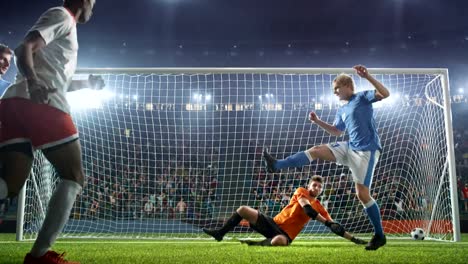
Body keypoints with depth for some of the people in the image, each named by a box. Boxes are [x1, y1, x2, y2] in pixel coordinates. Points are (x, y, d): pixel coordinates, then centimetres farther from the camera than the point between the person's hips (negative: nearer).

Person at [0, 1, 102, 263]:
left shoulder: (63, 23, 34)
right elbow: (24, 48, -11)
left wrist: (87, 83, 51)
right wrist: (33, 83, -28)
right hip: (41, 103, -9)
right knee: (74, 177, -1)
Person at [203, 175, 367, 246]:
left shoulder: (320, 208, 7)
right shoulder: (301, 191, 4)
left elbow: (335, 227, 5)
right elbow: (307, 208, -15)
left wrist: (354, 239, -3)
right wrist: (327, 222, -18)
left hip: (286, 235, -1)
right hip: (273, 223, 2)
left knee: (279, 241, -42)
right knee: (243, 210, -10)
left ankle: (254, 244, -15)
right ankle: (220, 234, 6)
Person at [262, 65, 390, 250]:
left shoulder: (362, 97, -3)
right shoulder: (342, 110, 17)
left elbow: (385, 94, -19)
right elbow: (336, 131, 27)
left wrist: (367, 77, -25)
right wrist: (318, 121, 17)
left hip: (366, 151, -7)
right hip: (350, 147, 7)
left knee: (362, 194, -9)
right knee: (316, 151, -5)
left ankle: (379, 236, 5)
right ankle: (276, 166, -8)